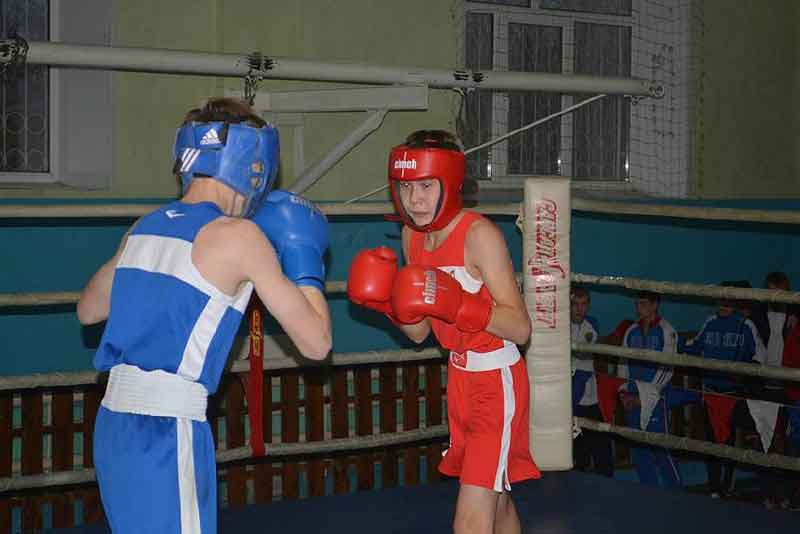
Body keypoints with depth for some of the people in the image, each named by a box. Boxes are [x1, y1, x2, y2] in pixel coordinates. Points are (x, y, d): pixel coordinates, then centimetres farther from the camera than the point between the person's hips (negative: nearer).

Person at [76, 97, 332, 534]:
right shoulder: (239, 236, -7)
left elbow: (88, 310, 29)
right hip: (167, 432, -7)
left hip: (114, 423, 7)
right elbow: (315, 343, -3)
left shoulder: (145, 227, 12)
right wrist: (305, 263, 9)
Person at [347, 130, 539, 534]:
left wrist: (456, 303, -34)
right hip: (461, 376, 8)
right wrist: (388, 301, -12)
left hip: (497, 381, -8)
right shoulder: (412, 235, 1)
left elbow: (520, 329, -23)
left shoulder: (479, 235, -21)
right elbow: (419, 332, 6)